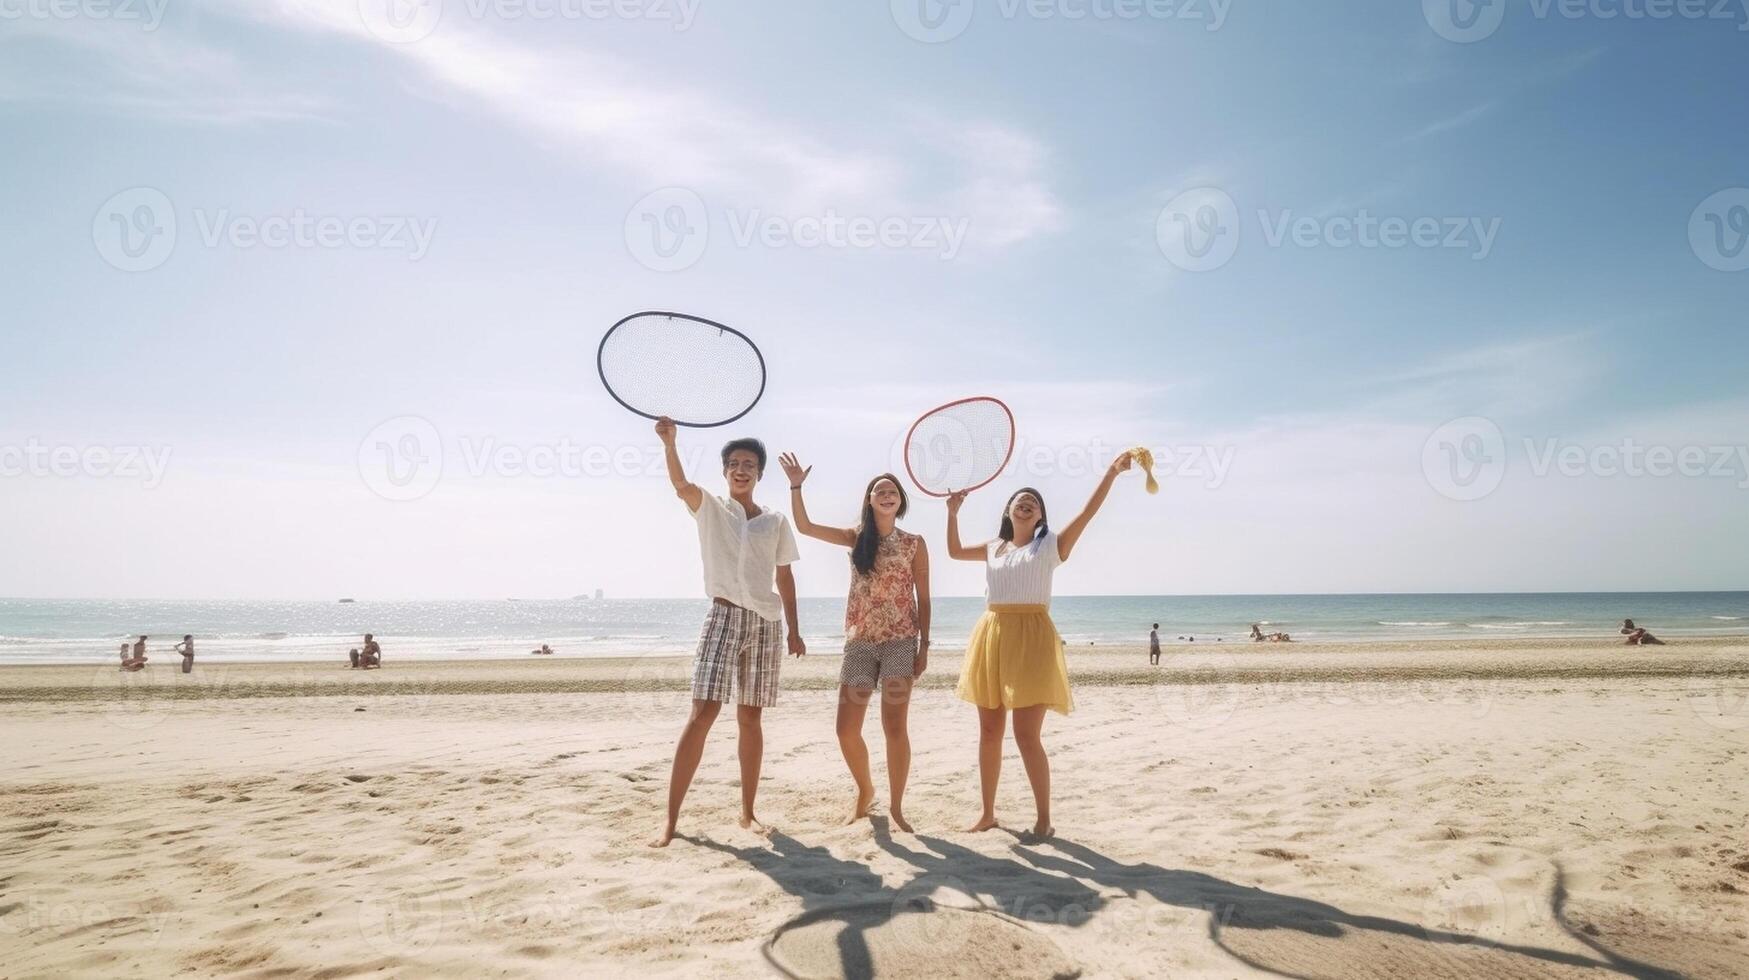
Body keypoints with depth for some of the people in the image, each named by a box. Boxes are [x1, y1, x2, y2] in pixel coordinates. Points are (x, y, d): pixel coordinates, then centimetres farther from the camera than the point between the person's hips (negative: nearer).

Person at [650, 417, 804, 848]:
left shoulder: (777, 522, 11)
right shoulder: (710, 507, 3)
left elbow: (784, 578, 14)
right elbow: (681, 485, -18)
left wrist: (794, 629, 9)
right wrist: (669, 442, -36)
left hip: (766, 622, 3)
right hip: (724, 617, -3)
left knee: (751, 718, 8)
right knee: (702, 714, -10)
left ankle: (748, 811, 19)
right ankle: (671, 818, -5)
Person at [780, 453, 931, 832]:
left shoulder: (914, 544, 3)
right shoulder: (856, 538, 8)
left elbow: (923, 599, 3)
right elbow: (804, 526, 2)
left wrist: (924, 646, -3)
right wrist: (796, 486, -9)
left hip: (900, 642, -2)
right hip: (859, 642, 2)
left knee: (895, 728, -4)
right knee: (846, 729, 1)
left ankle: (896, 807, 10)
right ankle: (865, 790, 28)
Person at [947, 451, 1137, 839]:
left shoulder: (1051, 545, 3)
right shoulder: (994, 548, 16)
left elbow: (1087, 512, -7)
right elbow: (954, 551, 30)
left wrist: (1112, 472, -17)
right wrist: (953, 511, 18)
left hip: (1031, 640, -5)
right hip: (991, 637, 5)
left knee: (1027, 736, -7)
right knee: (989, 732, 10)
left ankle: (1044, 818, 8)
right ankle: (988, 812, 23)